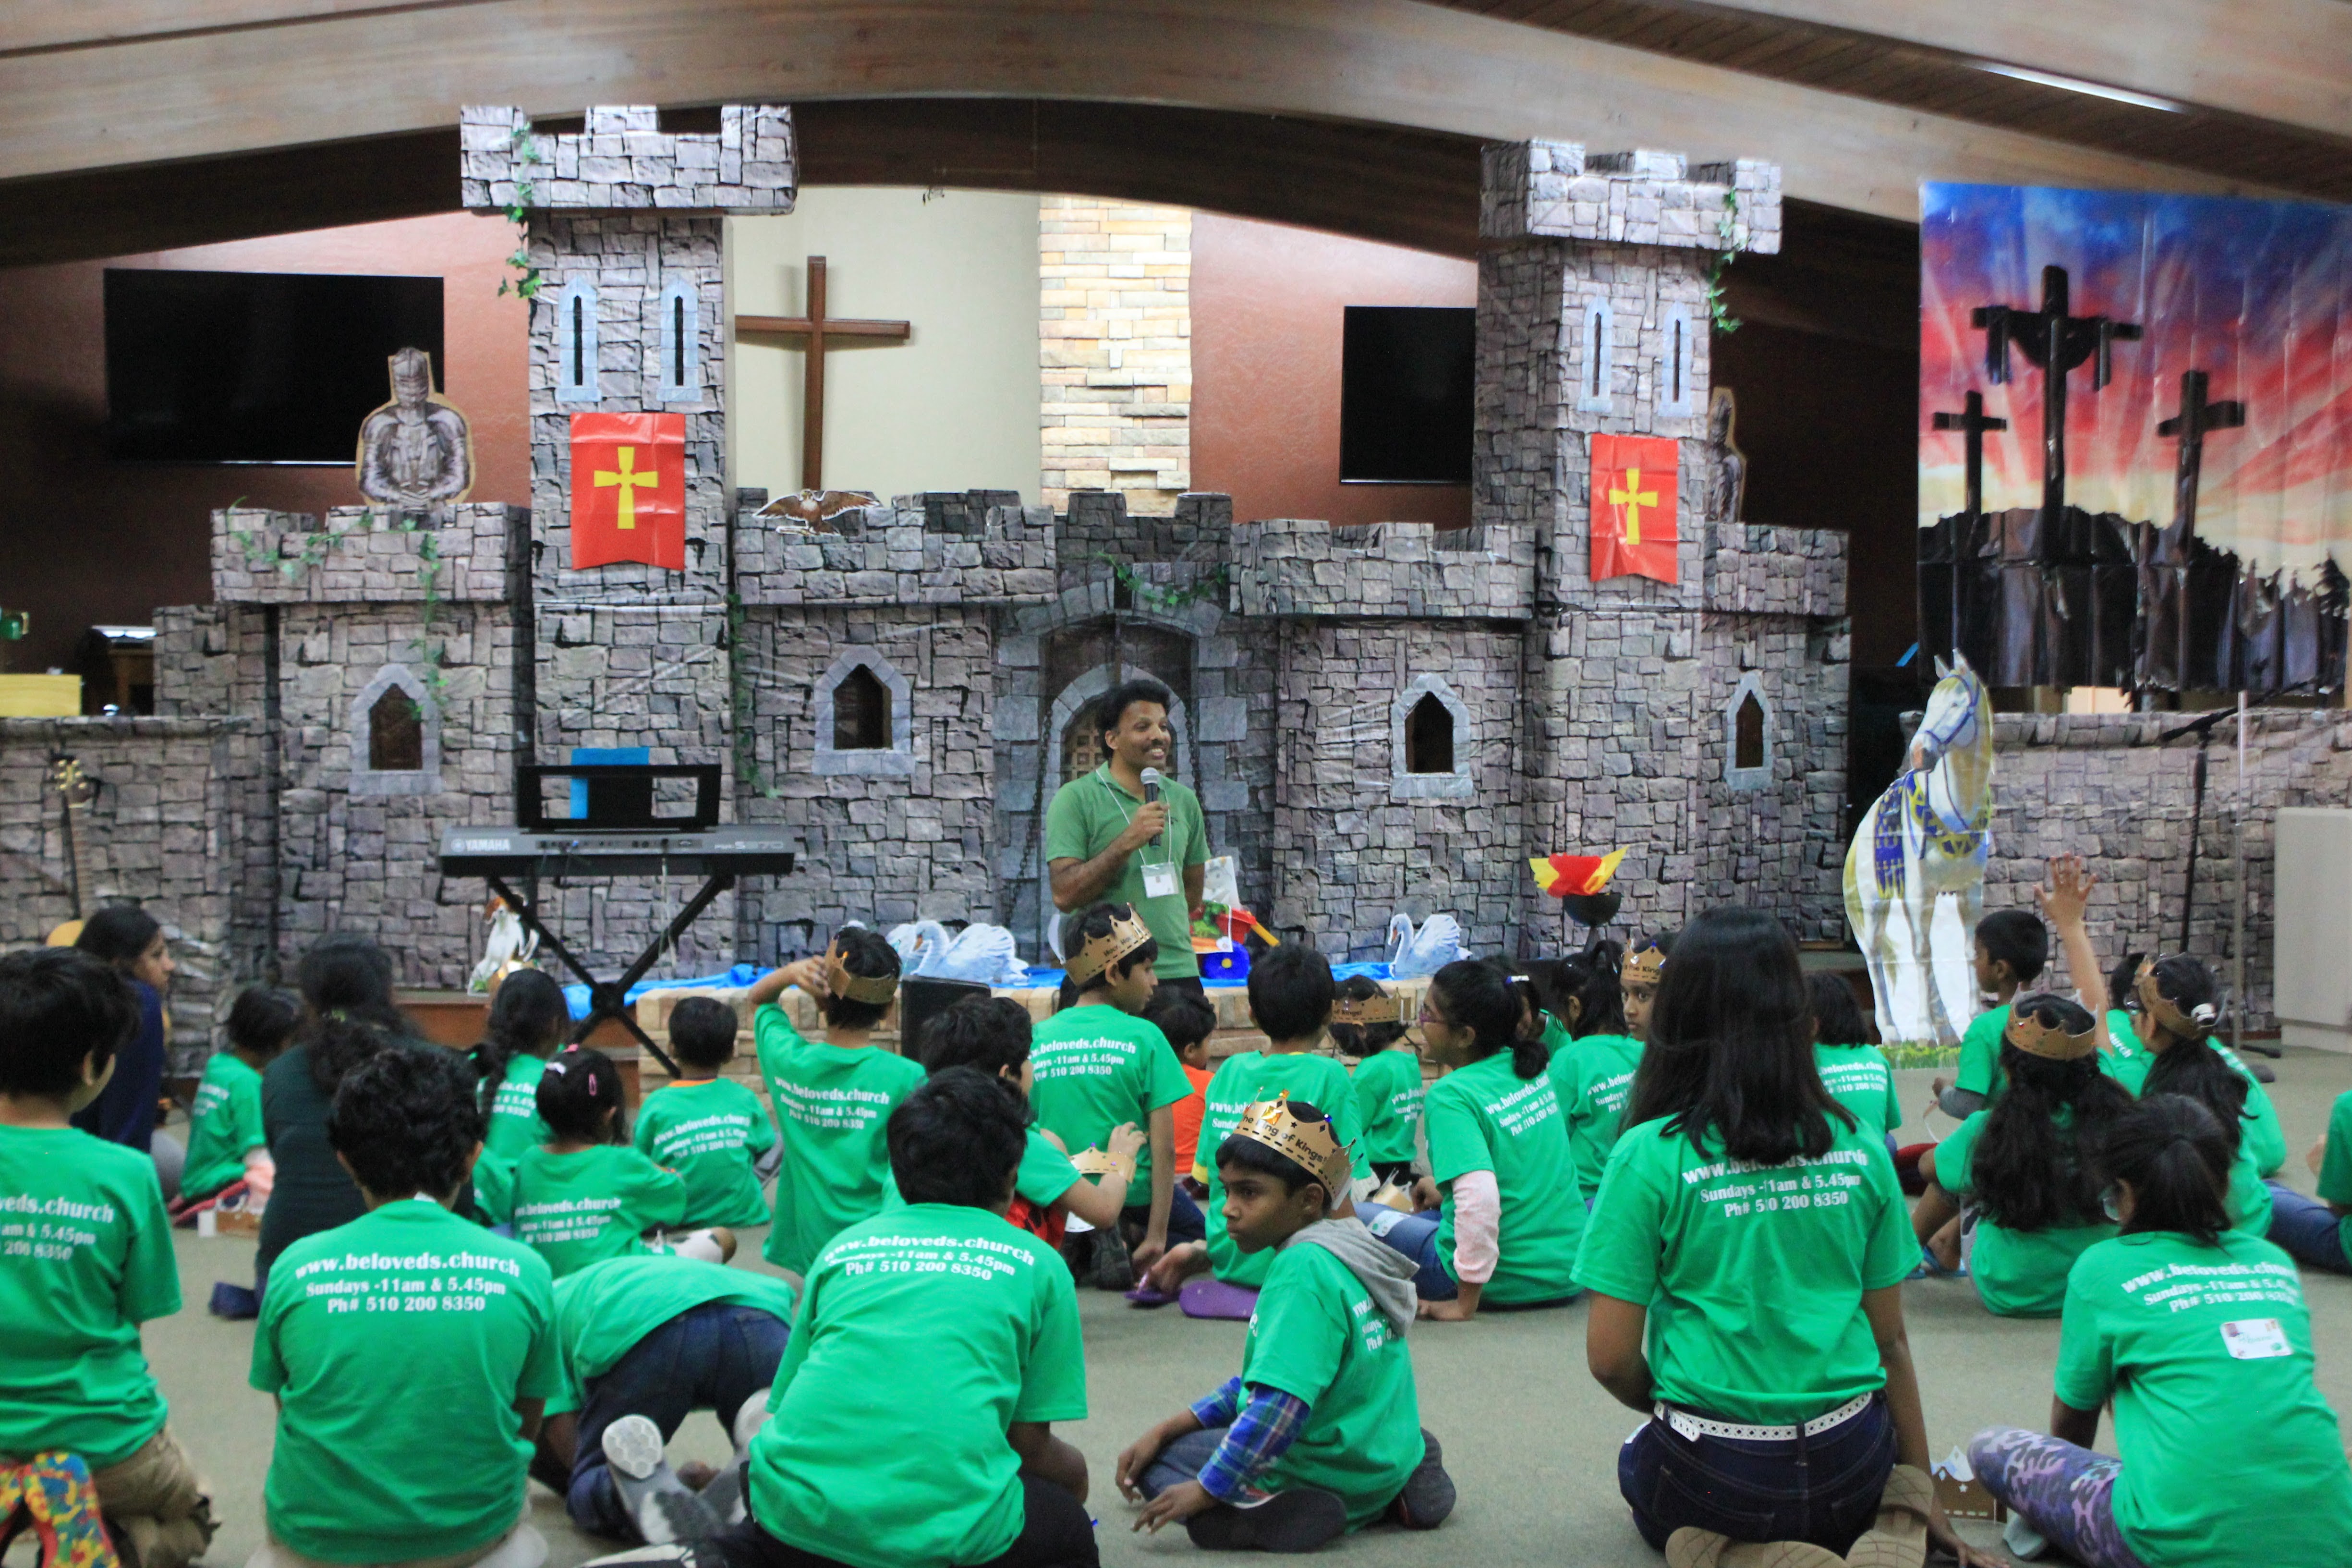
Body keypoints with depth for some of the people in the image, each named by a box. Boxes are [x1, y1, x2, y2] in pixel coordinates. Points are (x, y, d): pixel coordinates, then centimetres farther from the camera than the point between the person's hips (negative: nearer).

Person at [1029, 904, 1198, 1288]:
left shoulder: (1037, 1038, 0)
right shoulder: (1143, 1037, -12)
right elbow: (1164, 1146, -15)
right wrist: (1157, 1235, -12)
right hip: (1131, 1194, -4)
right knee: (1196, 1230, 25)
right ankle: (1128, 1238, -7)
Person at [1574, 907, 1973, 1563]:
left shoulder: (1649, 1158, -11)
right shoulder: (1860, 1151, -1)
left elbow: (1610, 1357, -9)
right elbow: (1891, 1338, 5)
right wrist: (1918, 1490, 17)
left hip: (1715, 1475, -3)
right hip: (1852, 1471, 3)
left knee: (1638, 1462, 31)